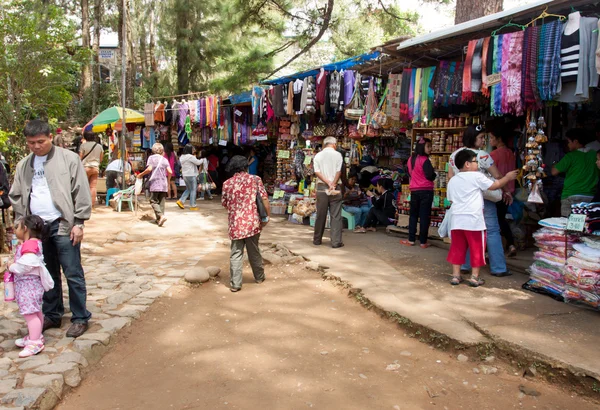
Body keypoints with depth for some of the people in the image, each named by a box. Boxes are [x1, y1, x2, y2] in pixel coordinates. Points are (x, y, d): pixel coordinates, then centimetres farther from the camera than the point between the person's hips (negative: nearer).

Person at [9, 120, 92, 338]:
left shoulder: (68, 158, -4)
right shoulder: (23, 165, 11)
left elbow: (81, 192, -6)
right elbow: (16, 197, 16)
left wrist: (78, 223, -9)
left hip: (63, 225, -5)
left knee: (73, 274, 0)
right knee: (47, 274, 15)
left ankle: (80, 318, 10)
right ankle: (52, 315, 27)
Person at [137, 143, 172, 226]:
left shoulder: (151, 157, -1)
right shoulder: (164, 159, 8)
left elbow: (149, 169, -15)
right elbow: (170, 172, 1)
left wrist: (141, 175, 0)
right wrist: (168, 180, 18)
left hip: (155, 183, -4)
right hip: (164, 184, 4)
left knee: (154, 201, 0)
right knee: (161, 202, 10)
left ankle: (161, 216, -19)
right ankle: (159, 219, 10)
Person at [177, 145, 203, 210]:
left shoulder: (182, 157, 10)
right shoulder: (190, 157, -16)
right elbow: (198, 162, -11)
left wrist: (194, 157, 14)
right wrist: (202, 160, 8)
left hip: (185, 175, 8)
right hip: (191, 175, -8)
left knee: (188, 189, 20)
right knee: (193, 190, 0)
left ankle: (181, 201, 8)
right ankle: (192, 206, 3)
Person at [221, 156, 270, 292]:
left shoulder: (227, 183, 3)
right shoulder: (255, 179, -1)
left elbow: (224, 203, 12)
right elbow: (264, 199, -6)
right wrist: (267, 216, 3)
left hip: (235, 224, 0)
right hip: (252, 222, 0)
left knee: (236, 253, 6)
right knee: (254, 251, 15)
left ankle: (235, 284, 3)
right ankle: (259, 277, 31)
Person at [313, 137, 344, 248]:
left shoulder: (318, 156, 7)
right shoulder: (337, 155, -1)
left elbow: (317, 172, -3)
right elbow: (339, 172, -8)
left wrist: (328, 183, -8)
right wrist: (333, 184, -7)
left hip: (321, 187, 3)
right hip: (335, 188, -3)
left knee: (320, 215, 10)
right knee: (336, 216, 0)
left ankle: (317, 240, 18)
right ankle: (336, 242, -1)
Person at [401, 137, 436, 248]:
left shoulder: (411, 159, 9)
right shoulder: (425, 160, -13)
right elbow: (430, 176, -16)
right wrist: (434, 174, 3)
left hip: (414, 191, 6)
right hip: (426, 191, -6)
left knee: (413, 215, 13)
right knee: (425, 216, 0)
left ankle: (411, 240, 14)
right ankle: (423, 242, 3)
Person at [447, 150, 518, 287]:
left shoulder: (452, 180, 13)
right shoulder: (476, 176, -5)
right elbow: (495, 185, 1)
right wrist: (508, 177, 16)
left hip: (457, 219, 6)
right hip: (473, 219, -5)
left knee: (457, 247, 10)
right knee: (476, 248, 5)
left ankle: (456, 275, 12)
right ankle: (475, 277, 8)